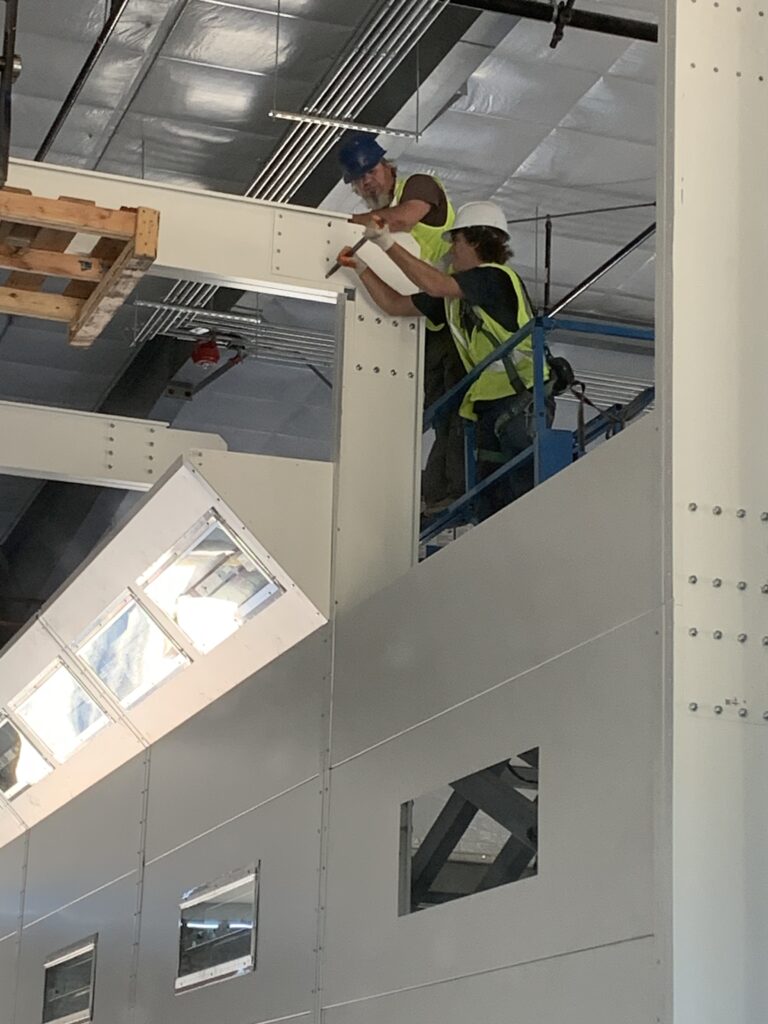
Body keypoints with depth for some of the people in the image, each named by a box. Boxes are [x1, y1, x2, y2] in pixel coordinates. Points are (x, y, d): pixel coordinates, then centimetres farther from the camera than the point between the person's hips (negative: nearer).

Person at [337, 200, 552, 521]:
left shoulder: (496, 277, -9)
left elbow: (434, 285, -22)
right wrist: (361, 267, 20)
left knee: (527, 493, -16)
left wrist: (388, 244, -16)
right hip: (490, 407, 9)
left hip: (523, 401, -9)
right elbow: (396, 305, 24)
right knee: (490, 507, 5)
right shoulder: (454, 295, 17)